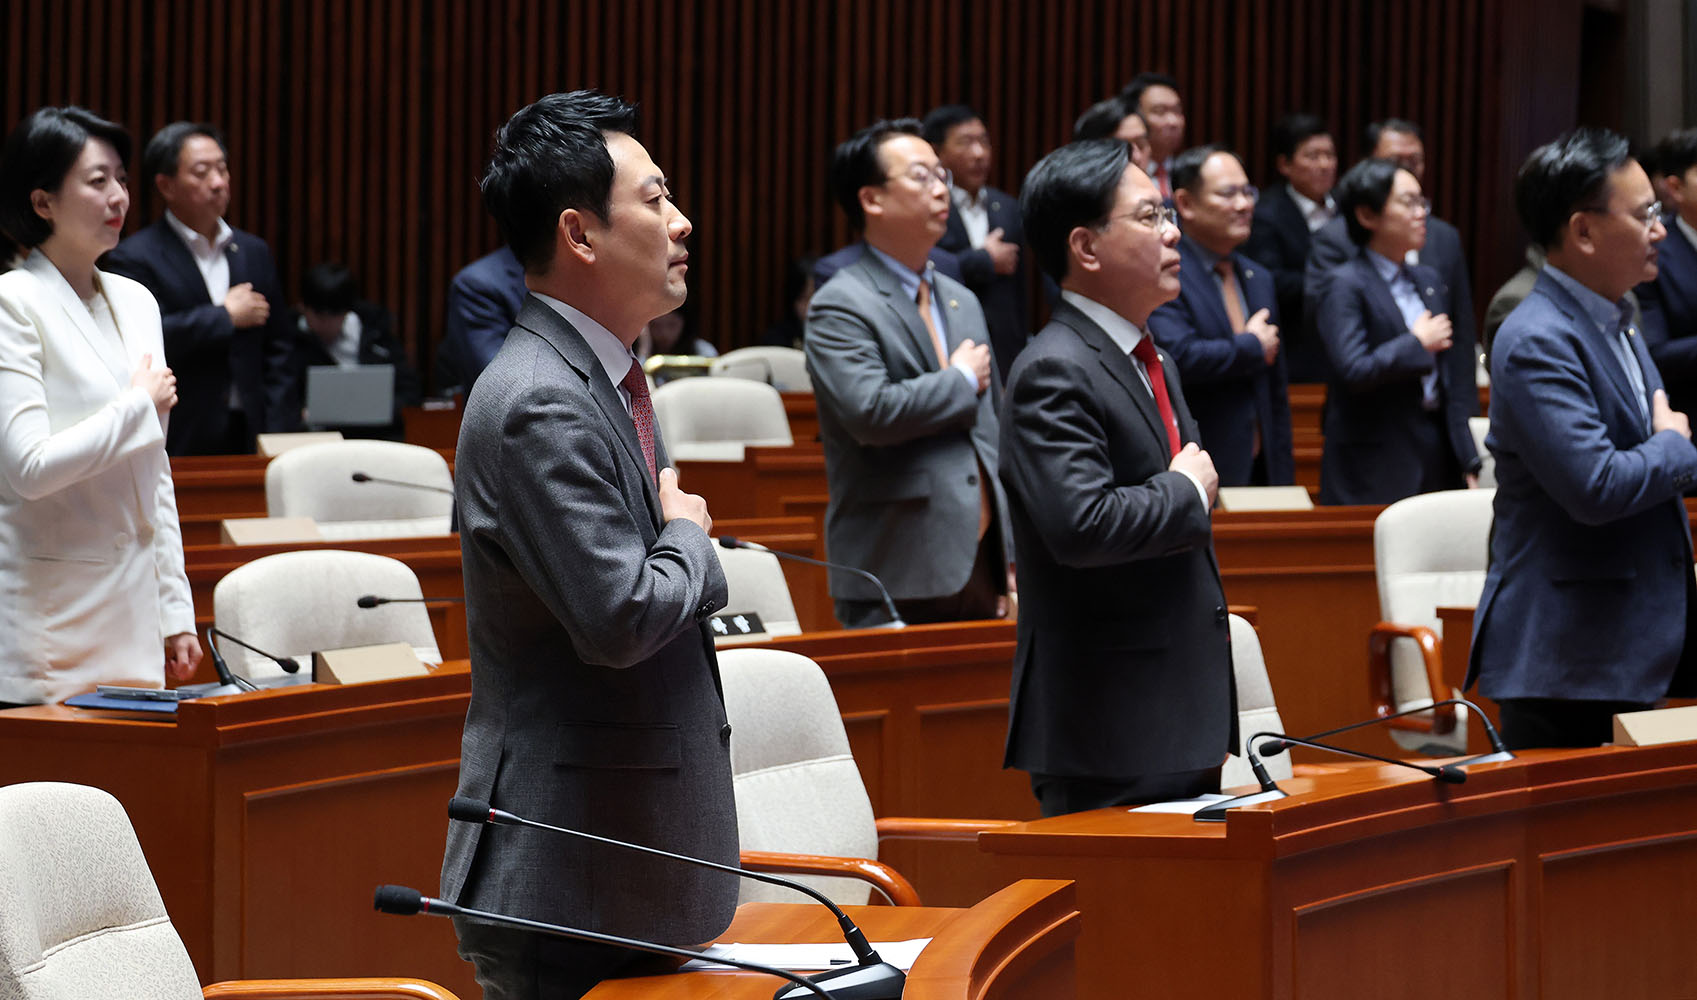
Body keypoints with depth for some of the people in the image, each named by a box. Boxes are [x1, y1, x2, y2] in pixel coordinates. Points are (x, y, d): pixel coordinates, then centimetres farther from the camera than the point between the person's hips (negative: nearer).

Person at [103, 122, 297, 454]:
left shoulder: (254, 252, 15)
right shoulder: (134, 258, -4)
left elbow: (277, 346, 16)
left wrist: (279, 436, 5)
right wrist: (226, 316, -10)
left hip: (248, 438, 5)